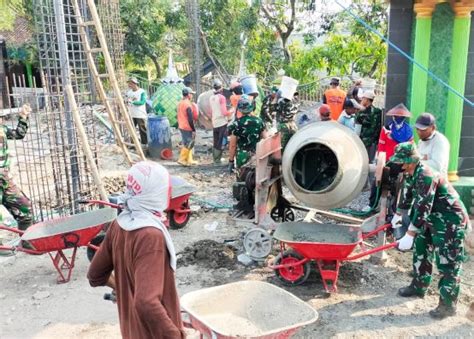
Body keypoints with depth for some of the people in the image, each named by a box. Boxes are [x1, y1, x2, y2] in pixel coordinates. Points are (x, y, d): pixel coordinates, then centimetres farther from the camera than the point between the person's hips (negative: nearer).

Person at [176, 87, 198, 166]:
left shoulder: (180, 103, 10)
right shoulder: (188, 104, -18)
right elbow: (190, 119, -21)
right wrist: (193, 129, -17)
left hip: (181, 126, 9)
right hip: (187, 128, -9)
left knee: (186, 144, 14)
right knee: (188, 144, -1)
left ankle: (189, 160, 19)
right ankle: (182, 159, 2)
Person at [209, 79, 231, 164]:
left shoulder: (211, 98, 8)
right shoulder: (222, 97, -12)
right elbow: (224, 112, -16)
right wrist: (230, 112, 1)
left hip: (214, 123, 7)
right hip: (222, 123, -7)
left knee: (215, 143, 13)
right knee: (221, 143, -2)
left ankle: (215, 159, 18)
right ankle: (217, 159, -2)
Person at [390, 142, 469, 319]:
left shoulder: (426, 175, -30)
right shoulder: (411, 173, 0)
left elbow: (423, 208, -34)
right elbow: (407, 194, 17)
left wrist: (409, 235, -34)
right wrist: (398, 215, 27)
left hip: (451, 221, -10)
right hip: (433, 219, 10)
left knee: (447, 263, -4)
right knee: (421, 250, 18)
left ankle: (448, 305, 7)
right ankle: (418, 287, 34)